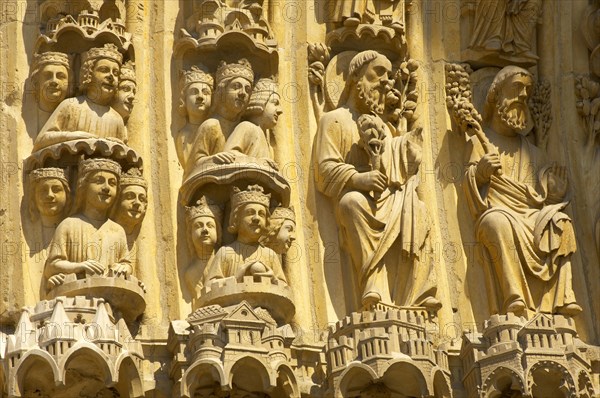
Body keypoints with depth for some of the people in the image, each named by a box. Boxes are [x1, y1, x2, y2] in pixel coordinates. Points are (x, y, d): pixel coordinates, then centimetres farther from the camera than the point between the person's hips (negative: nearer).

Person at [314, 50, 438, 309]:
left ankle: (418, 294, -33)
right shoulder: (335, 120, 13)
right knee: (352, 202, -40)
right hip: (358, 194, -6)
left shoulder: (382, 125, 33)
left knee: (416, 210, -26)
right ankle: (373, 288, -47)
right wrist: (357, 179, -20)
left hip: (388, 199, 6)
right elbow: (326, 168, -2)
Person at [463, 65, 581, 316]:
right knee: (498, 221, -38)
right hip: (498, 209, -4)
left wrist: (555, 189, 2)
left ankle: (563, 297, -32)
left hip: (532, 216, 4)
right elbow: (470, 182, 3)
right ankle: (514, 297, -49)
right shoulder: (481, 141, 16)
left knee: (560, 222, -25)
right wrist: (479, 171, -18)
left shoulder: (531, 151, 27)